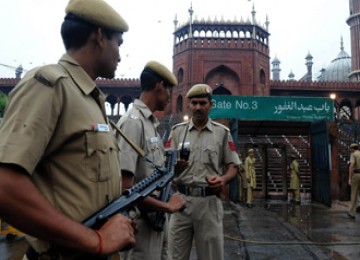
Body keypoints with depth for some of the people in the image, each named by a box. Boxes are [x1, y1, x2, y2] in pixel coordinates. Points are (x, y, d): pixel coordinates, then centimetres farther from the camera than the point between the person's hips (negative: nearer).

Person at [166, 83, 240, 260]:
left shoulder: (222, 132, 6)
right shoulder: (177, 130, 8)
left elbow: (233, 166, 7)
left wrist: (223, 179, -14)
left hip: (209, 201, -1)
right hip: (181, 199, 1)